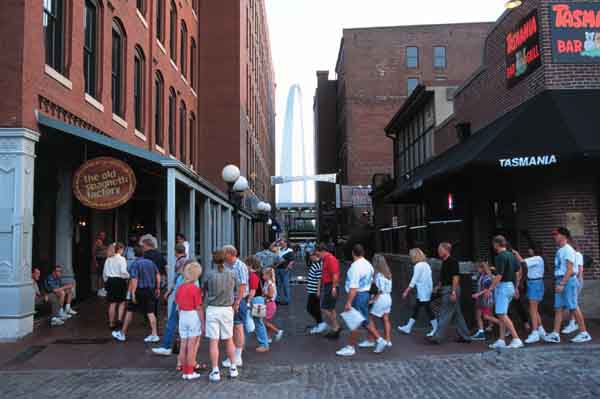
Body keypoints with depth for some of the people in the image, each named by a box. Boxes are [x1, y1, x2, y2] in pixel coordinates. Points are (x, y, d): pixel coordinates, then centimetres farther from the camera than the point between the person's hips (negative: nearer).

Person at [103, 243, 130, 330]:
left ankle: (111, 323, 14)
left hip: (110, 281, 5)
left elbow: (105, 273, 11)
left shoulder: (108, 259, 8)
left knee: (112, 303, 10)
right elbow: (123, 272, -17)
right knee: (122, 302, 8)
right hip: (119, 281, -5)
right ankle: (119, 319, -5)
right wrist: (128, 276, 1)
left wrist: (106, 281, 22)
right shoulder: (121, 259, -10)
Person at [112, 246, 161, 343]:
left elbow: (134, 279, -19)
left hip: (139, 290, -5)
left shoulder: (135, 264, -11)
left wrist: (133, 293, -19)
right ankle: (154, 334, 0)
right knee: (150, 312, 5)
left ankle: (122, 334, 19)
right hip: (150, 290, 5)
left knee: (130, 311, 8)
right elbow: (158, 275, 8)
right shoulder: (150, 262, 7)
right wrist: (157, 288, 14)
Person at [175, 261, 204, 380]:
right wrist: (202, 322, -5)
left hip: (182, 317, 6)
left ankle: (184, 371, 19)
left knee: (183, 345, 11)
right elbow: (199, 308, -12)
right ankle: (190, 372, 8)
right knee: (192, 346, 3)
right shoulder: (195, 289, -14)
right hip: (194, 316, -6)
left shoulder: (180, 288, 3)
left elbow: (178, 306, 9)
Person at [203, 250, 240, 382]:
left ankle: (215, 371, 4)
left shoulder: (209, 275, -9)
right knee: (229, 340, 15)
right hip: (227, 309, 2)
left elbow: (203, 291, 3)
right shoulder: (232, 274, -3)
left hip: (212, 309, -2)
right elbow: (237, 291, 3)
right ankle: (233, 368, 21)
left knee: (214, 342, 2)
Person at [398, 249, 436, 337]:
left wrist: (406, 291, -11)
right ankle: (408, 328, 19)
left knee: (427, 309, -3)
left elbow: (414, 280, -15)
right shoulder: (426, 264, 12)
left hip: (423, 293, -10)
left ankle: (435, 329, 3)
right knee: (416, 309, 13)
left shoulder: (418, 265, -14)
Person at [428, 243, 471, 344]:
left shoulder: (452, 261, -13)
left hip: (451, 290, -10)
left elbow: (456, 277, -19)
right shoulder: (444, 262, 16)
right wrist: (438, 286, 12)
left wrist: (453, 292, -23)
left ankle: (438, 337, -6)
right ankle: (465, 336, 18)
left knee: (445, 315, -8)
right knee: (457, 314, 12)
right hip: (446, 290, 10)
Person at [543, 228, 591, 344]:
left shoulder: (568, 250, -14)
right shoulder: (559, 250, 15)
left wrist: (562, 284, -23)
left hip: (568, 281, -9)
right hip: (561, 281, 9)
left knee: (573, 308, -3)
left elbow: (570, 269, -19)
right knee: (558, 308, 6)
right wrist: (559, 283, 17)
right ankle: (555, 334, 7)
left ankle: (584, 333, 8)